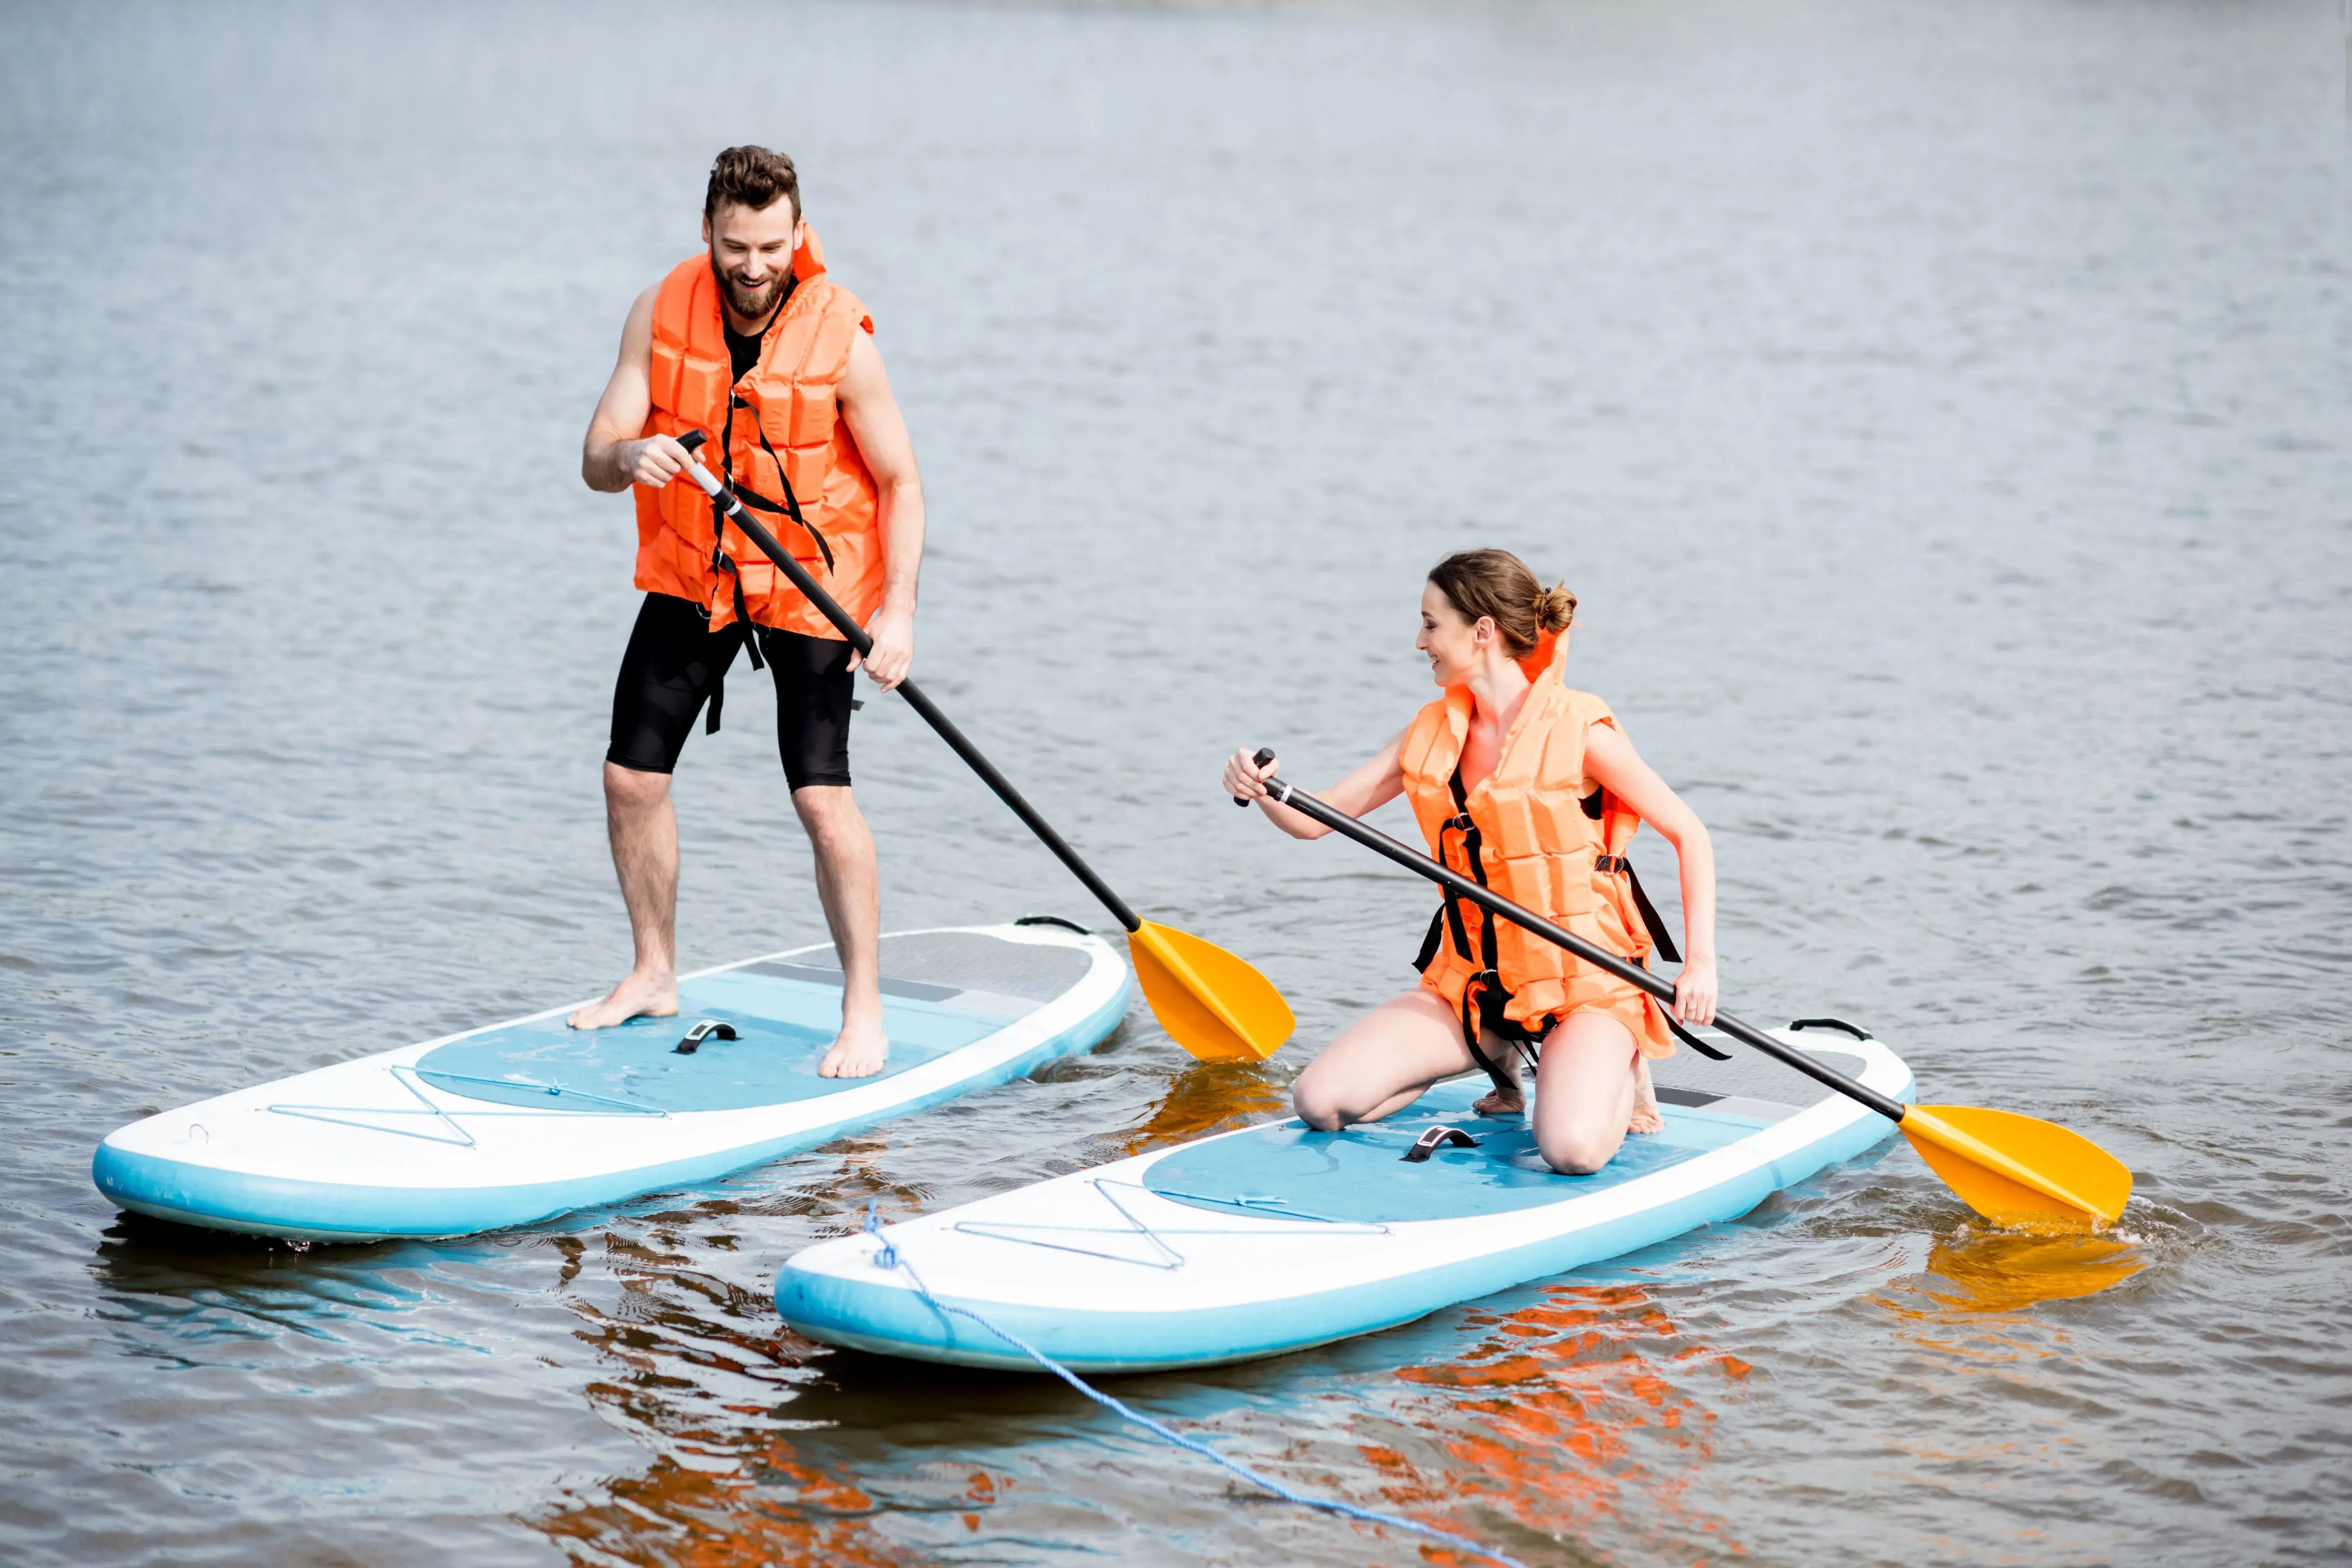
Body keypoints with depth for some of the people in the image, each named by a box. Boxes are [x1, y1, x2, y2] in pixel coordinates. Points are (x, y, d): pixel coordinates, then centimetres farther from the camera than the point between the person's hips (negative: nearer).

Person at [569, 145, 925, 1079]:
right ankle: (655, 975, 24)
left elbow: (900, 483, -10)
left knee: (821, 796, -14)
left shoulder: (842, 339, -18)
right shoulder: (661, 314, -10)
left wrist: (898, 611, -21)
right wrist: (629, 455, -34)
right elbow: (595, 462, -9)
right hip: (690, 577, 4)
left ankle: (864, 1006, -1)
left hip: (810, 585, -4)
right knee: (631, 777, 4)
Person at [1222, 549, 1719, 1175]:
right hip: (1470, 980, 6)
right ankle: (1495, 1054, 15)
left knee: (1573, 1148, -33)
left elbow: (1689, 835, -6)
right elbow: (1315, 819, 5)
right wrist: (1264, 790, -18)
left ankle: (1621, 1067, 5)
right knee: (1321, 1102, -10)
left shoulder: (1578, 730, -12)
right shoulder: (1432, 732, 6)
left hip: (1584, 983, -6)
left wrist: (1701, 962, -15)